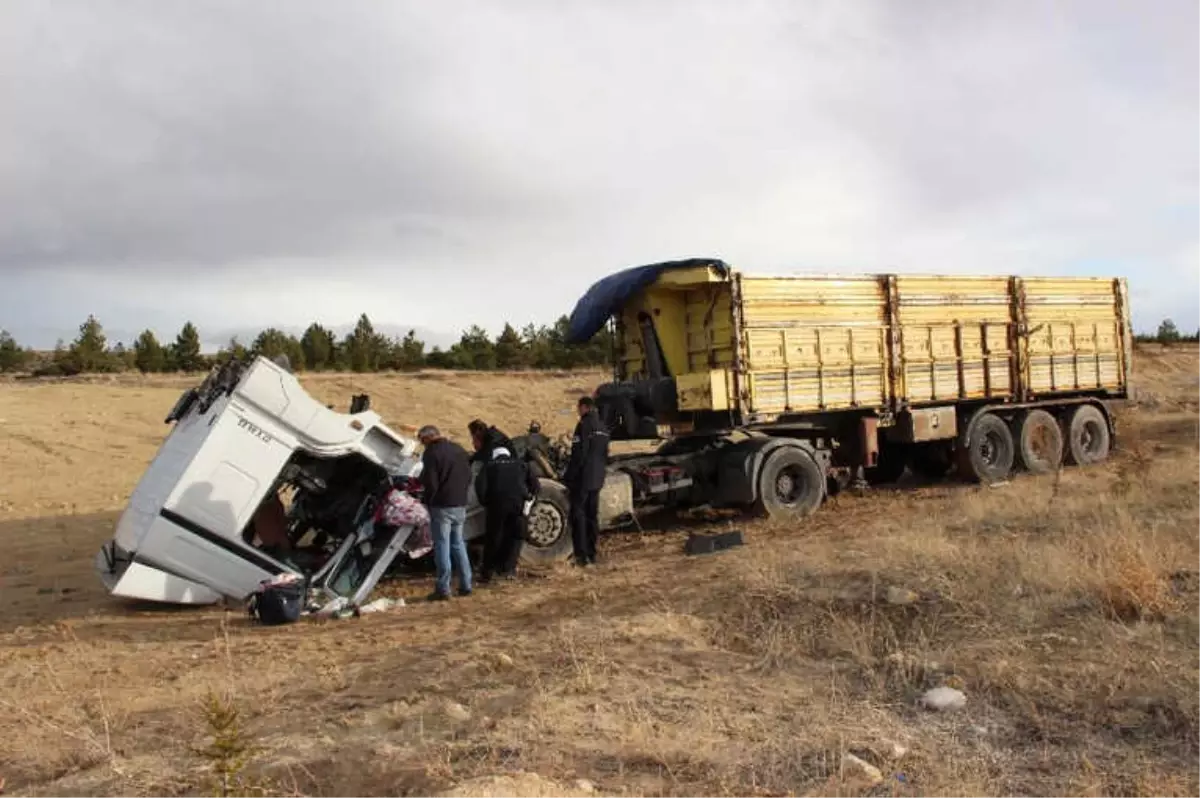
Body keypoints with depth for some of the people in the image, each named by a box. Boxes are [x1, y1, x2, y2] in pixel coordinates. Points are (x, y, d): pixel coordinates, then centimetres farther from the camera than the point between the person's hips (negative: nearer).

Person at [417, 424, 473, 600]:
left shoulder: (431, 453, -13)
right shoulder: (459, 450, 11)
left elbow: (430, 483, -16)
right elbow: (468, 478, 14)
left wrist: (427, 501, 0)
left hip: (441, 506, -7)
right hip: (460, 505, 7)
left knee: (442, 546, -1)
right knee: (458, 543, 16)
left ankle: (443, 589, 1)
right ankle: (465, 585, 17)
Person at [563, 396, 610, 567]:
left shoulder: (584, 425, -14)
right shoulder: (603, 427, 12)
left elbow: (578, 455, -18)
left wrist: (568, 478, -12)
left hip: (582, 478, -8)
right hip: (597, 479, 8)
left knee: (578, 515, -3)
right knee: (592, 515, 13)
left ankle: (581, 556, -6)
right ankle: (592, 554, 17)